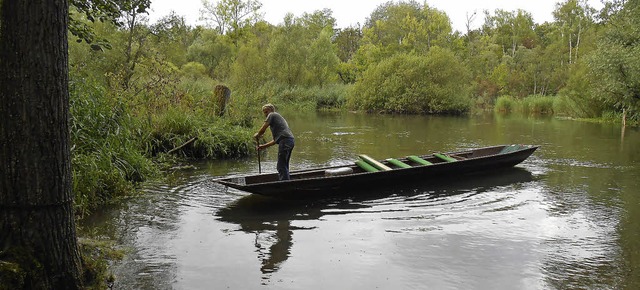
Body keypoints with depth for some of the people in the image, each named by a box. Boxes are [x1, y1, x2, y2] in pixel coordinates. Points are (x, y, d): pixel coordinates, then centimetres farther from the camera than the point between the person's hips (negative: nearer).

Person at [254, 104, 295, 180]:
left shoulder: (272, 115, 9)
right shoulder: (279, 117, 34)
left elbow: (262, 130, 0)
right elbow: (276, 140, 32)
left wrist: (257, 135, 21)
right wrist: (264, 146, 33)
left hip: (285, 141, -9)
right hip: (290, 140, 9)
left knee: (281, 167, -9)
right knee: (284, 166, 15)